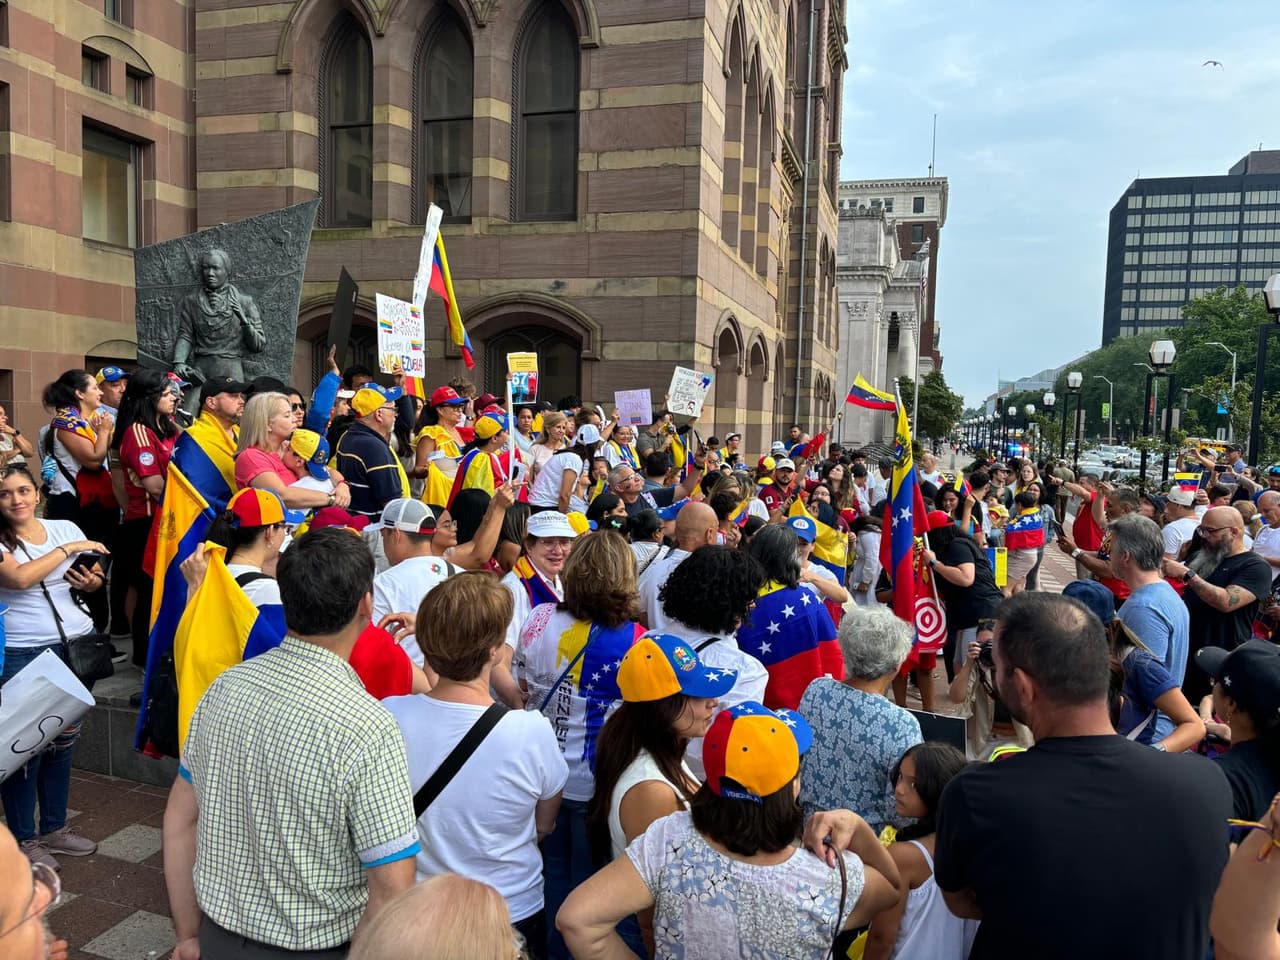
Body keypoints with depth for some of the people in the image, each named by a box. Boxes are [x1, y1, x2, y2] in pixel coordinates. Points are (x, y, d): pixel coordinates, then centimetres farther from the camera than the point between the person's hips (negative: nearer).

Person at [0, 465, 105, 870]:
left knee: (63, 740, 13)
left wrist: (92, 583, -7)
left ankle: (54, 828, 27)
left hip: (76, 646, 4)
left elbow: (94, 580, 15)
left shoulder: (65, 527, 6)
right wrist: (68, 549, -18)